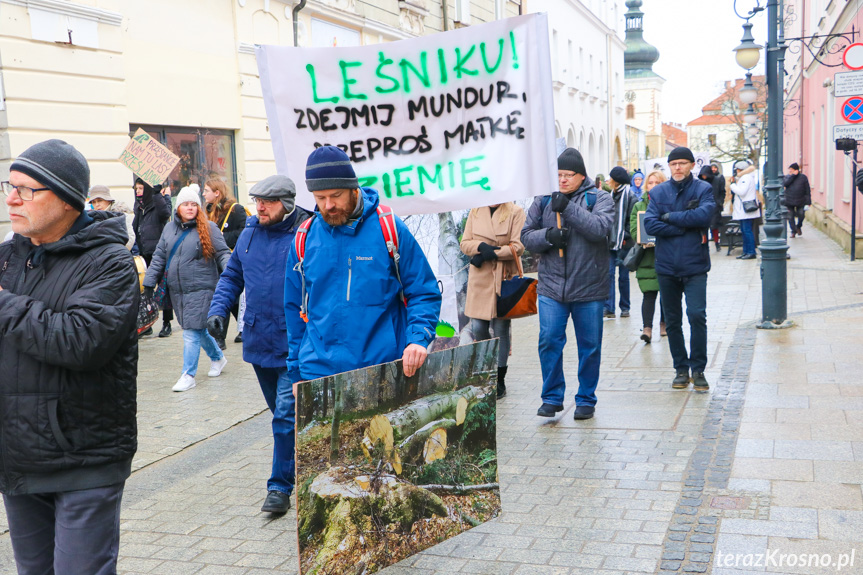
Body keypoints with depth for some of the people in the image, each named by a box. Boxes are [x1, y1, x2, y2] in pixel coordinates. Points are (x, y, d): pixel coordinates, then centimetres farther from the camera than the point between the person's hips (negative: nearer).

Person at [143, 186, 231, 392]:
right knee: (198, 329, 15)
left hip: (200, 289, -5)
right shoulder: (170, 228, 10)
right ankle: (217, 357, 38)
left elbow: (222, 253, -4)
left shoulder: (208, 228, -4)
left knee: (192, 331, -7)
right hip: (177, 290, 5)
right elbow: (159, 257, 14)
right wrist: (149, 282, 11)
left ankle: (188, 375, 3)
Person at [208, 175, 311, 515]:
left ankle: (280, 487, 3)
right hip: (259, 342, 7)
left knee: (286, 416, -7)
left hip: (294, 345, -7)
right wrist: (218, 309, 2)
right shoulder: (249, 234, 8)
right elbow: (232, 276, 18)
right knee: (280, 412, 19)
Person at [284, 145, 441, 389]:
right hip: (318, 372, 2)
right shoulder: (305, 240, 4)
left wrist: (418, 339, -16)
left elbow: (425, 294, 0)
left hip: (383, 368, -1)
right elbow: (295, 309, 13)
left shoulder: (388, 229, -3)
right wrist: (296, 371, 13)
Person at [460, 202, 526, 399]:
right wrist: (481, 247, -12)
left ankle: (499, 380, 12)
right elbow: (465, 243, 8)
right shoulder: (475, 211, 11)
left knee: (501, 328, 1)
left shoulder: (515, 212, -1)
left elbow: (518, 247, -8)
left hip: (505, 277, -3)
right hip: (480, 277, 3)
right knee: (478, 327, 0)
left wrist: (491, 253, -14)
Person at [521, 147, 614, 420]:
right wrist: (547, 236, -14)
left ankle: (586, 399, 23)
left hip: (589, 287, -1)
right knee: (549, 341, -3)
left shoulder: (599, 198, 0)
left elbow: (601, 228, -18)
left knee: (590, 346, 7)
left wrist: (568, 207, -22)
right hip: (551, 286, 2)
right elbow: (527, 236, 7)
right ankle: (552, 397, 13)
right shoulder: (543, 200, 7)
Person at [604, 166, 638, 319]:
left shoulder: (630, 196, -7)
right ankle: (609, 308, -5)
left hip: (624, 244, -5)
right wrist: (606, 237, 9)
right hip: (610, 243, 5)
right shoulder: (611, 196, 13)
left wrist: (625, 237, -17)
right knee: (609, 274, -4)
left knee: (623, 276, 4)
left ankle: (625, 308, 16)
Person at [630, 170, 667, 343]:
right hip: (647, 257, 0)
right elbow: (633, 229, 1)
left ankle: (664, 324, 26)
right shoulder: (639, 206, 10)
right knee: (649, 293, -8)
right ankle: (647, 328, -14)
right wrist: (644, 240, -18)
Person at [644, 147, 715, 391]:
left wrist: (669, 217, -11)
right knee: (672, 321, 9)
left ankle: (698, 369, 2)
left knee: (697, 314, -13)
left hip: (695, 265, -3)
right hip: (666, 266, 3)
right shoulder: (658, 192, 6)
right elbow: (650, 224, -8)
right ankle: (681, 369, 22)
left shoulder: (703, 189, 1)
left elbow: (704, 215, -18)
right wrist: (686, 227, -12)